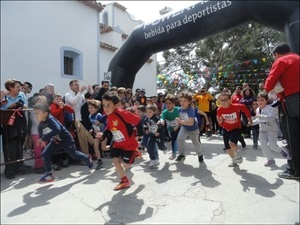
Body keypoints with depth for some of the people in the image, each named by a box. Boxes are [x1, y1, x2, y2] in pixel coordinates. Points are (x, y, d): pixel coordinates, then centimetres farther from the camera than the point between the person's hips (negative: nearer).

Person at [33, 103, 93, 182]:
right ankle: (49, 174, 7)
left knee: (74, 155, 13)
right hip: (55, 141, 7)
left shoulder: (50, 120, -33)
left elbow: (57, 130, -48)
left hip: (66, 139, -6)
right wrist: (41, 141, -15)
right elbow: (41, 135, 4)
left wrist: (44, 139, -47)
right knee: (45, 154, -6)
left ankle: (87, 158, 42)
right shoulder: (40, 125, -8)